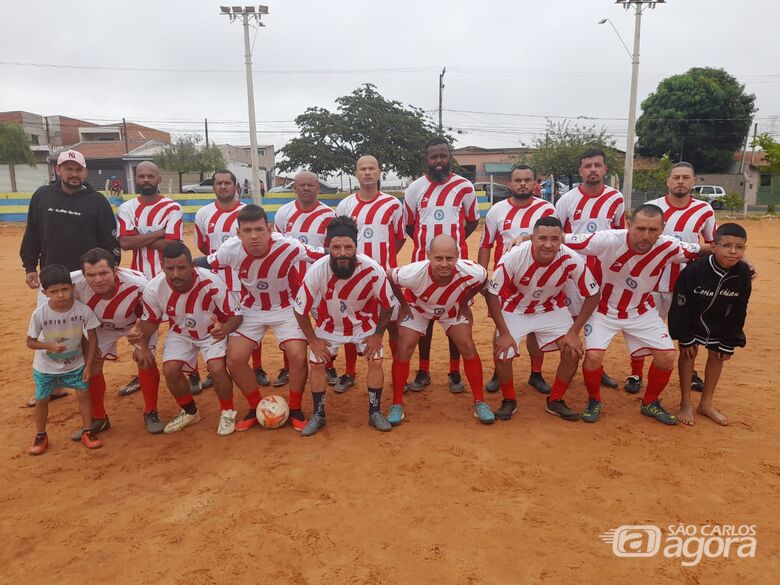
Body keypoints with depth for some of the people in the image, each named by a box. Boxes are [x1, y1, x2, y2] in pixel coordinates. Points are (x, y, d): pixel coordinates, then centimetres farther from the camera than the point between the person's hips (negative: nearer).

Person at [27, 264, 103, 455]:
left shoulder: (83, 310, -23)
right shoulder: (39, 314, -23)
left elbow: (92, 338, -11)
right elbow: (30, 341, -10)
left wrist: (88, 365, -10)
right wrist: (50, 346, -31)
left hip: (75, 364, 0)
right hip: (45, 367, 0)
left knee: (83, 394, 0)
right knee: (41, 400, 10)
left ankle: (87, 432, 18)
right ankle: (41, 436, 32)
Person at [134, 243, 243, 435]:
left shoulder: (211, 282, -34)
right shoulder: (153, 289, -24)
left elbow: (235, 315, -25)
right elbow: (150, 320, -3)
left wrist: (225, 329, -47)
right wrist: (142, 345, -19)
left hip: (213, 332, -3)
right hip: (180, 334, 3)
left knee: (217, 368, -24)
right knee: (170, 370, -14)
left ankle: (227, 411, 6)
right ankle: (190, 412, 16)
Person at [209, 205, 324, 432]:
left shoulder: (289, 247, -31)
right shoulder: (230, 249, -23)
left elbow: (325, 257, -20)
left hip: (285, 308, -2)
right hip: (250, 309, 2)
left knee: (298, 357, -16)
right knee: (234, 359, -8)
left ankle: (295, 409, 11)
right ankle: (256, 408, 17)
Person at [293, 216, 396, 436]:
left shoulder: (373, 270, -33)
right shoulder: (317, 271, -32)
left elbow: (387, 305, -13)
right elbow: (300, 310, -16)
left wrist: (378, 335, -9)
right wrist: (313, 340, -10)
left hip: (365, 323, 0)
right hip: (329, 324, 1)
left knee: (376, 362, -5)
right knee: (317, 364, 0)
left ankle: (375, 413, 14)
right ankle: (318, 415, 19)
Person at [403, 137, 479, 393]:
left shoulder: (464, 187, 0)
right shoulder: (415, 188, 2)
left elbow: (473, 220, 11)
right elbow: (408, 224, 12)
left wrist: (453, 240, 2)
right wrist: (426, 241, 5)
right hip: (423, 262, 1)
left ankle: (455, 372, 19)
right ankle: (423, 371, 20)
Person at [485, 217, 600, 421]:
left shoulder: (571, 260, -27)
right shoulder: (514, 257, -31)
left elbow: (592, 295, -13)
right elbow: (492, 294, -20)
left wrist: (574, 332, -16)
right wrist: (504, 333, -20)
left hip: (552, 309, 2)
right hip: (514, 310, -1)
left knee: (573, 350, -11)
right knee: (502, 354, -15)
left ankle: (556, 401, 13)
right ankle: (509, 401, 14)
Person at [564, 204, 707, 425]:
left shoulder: (668, 247, -19)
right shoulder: (608, 240, -30)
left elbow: (700, 250, 1)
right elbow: (563, 239, -26)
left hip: (642, 311, 4)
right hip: (603, 309, -3)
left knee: (667, 356, -3)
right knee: (594, 355, -20)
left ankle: (650, 403, 24)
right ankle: (594, 402, 10)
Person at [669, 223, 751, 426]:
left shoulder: (743, 274, -20)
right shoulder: (695, 269, -33)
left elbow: (738, 312, -8)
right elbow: (681, 305, -23)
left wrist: (728, 343, -5)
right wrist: (685, 338, -18)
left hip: (720, 324, 4)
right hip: (690, 320, -4)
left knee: (717, 356, 8)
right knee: (689, 353, 0)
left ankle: (706, 404, 24)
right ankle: (685, 403, 14)